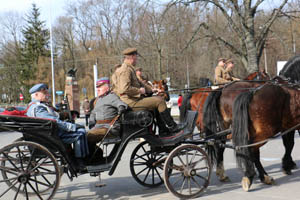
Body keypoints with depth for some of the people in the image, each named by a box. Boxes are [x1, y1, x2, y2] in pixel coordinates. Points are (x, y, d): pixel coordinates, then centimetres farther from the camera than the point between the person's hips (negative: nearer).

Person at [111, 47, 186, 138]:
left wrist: (150, 90, 21)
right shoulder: (125, 70, -15)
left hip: (134, 99, 11)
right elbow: (125, 89, -27)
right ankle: (172, 127, -2)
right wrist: (139, 91, -15)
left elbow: (139, 83, 30)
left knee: (157, 105, 17)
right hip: (131, 102, -11)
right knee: (159, 101, -12)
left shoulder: (130, 69, 20)